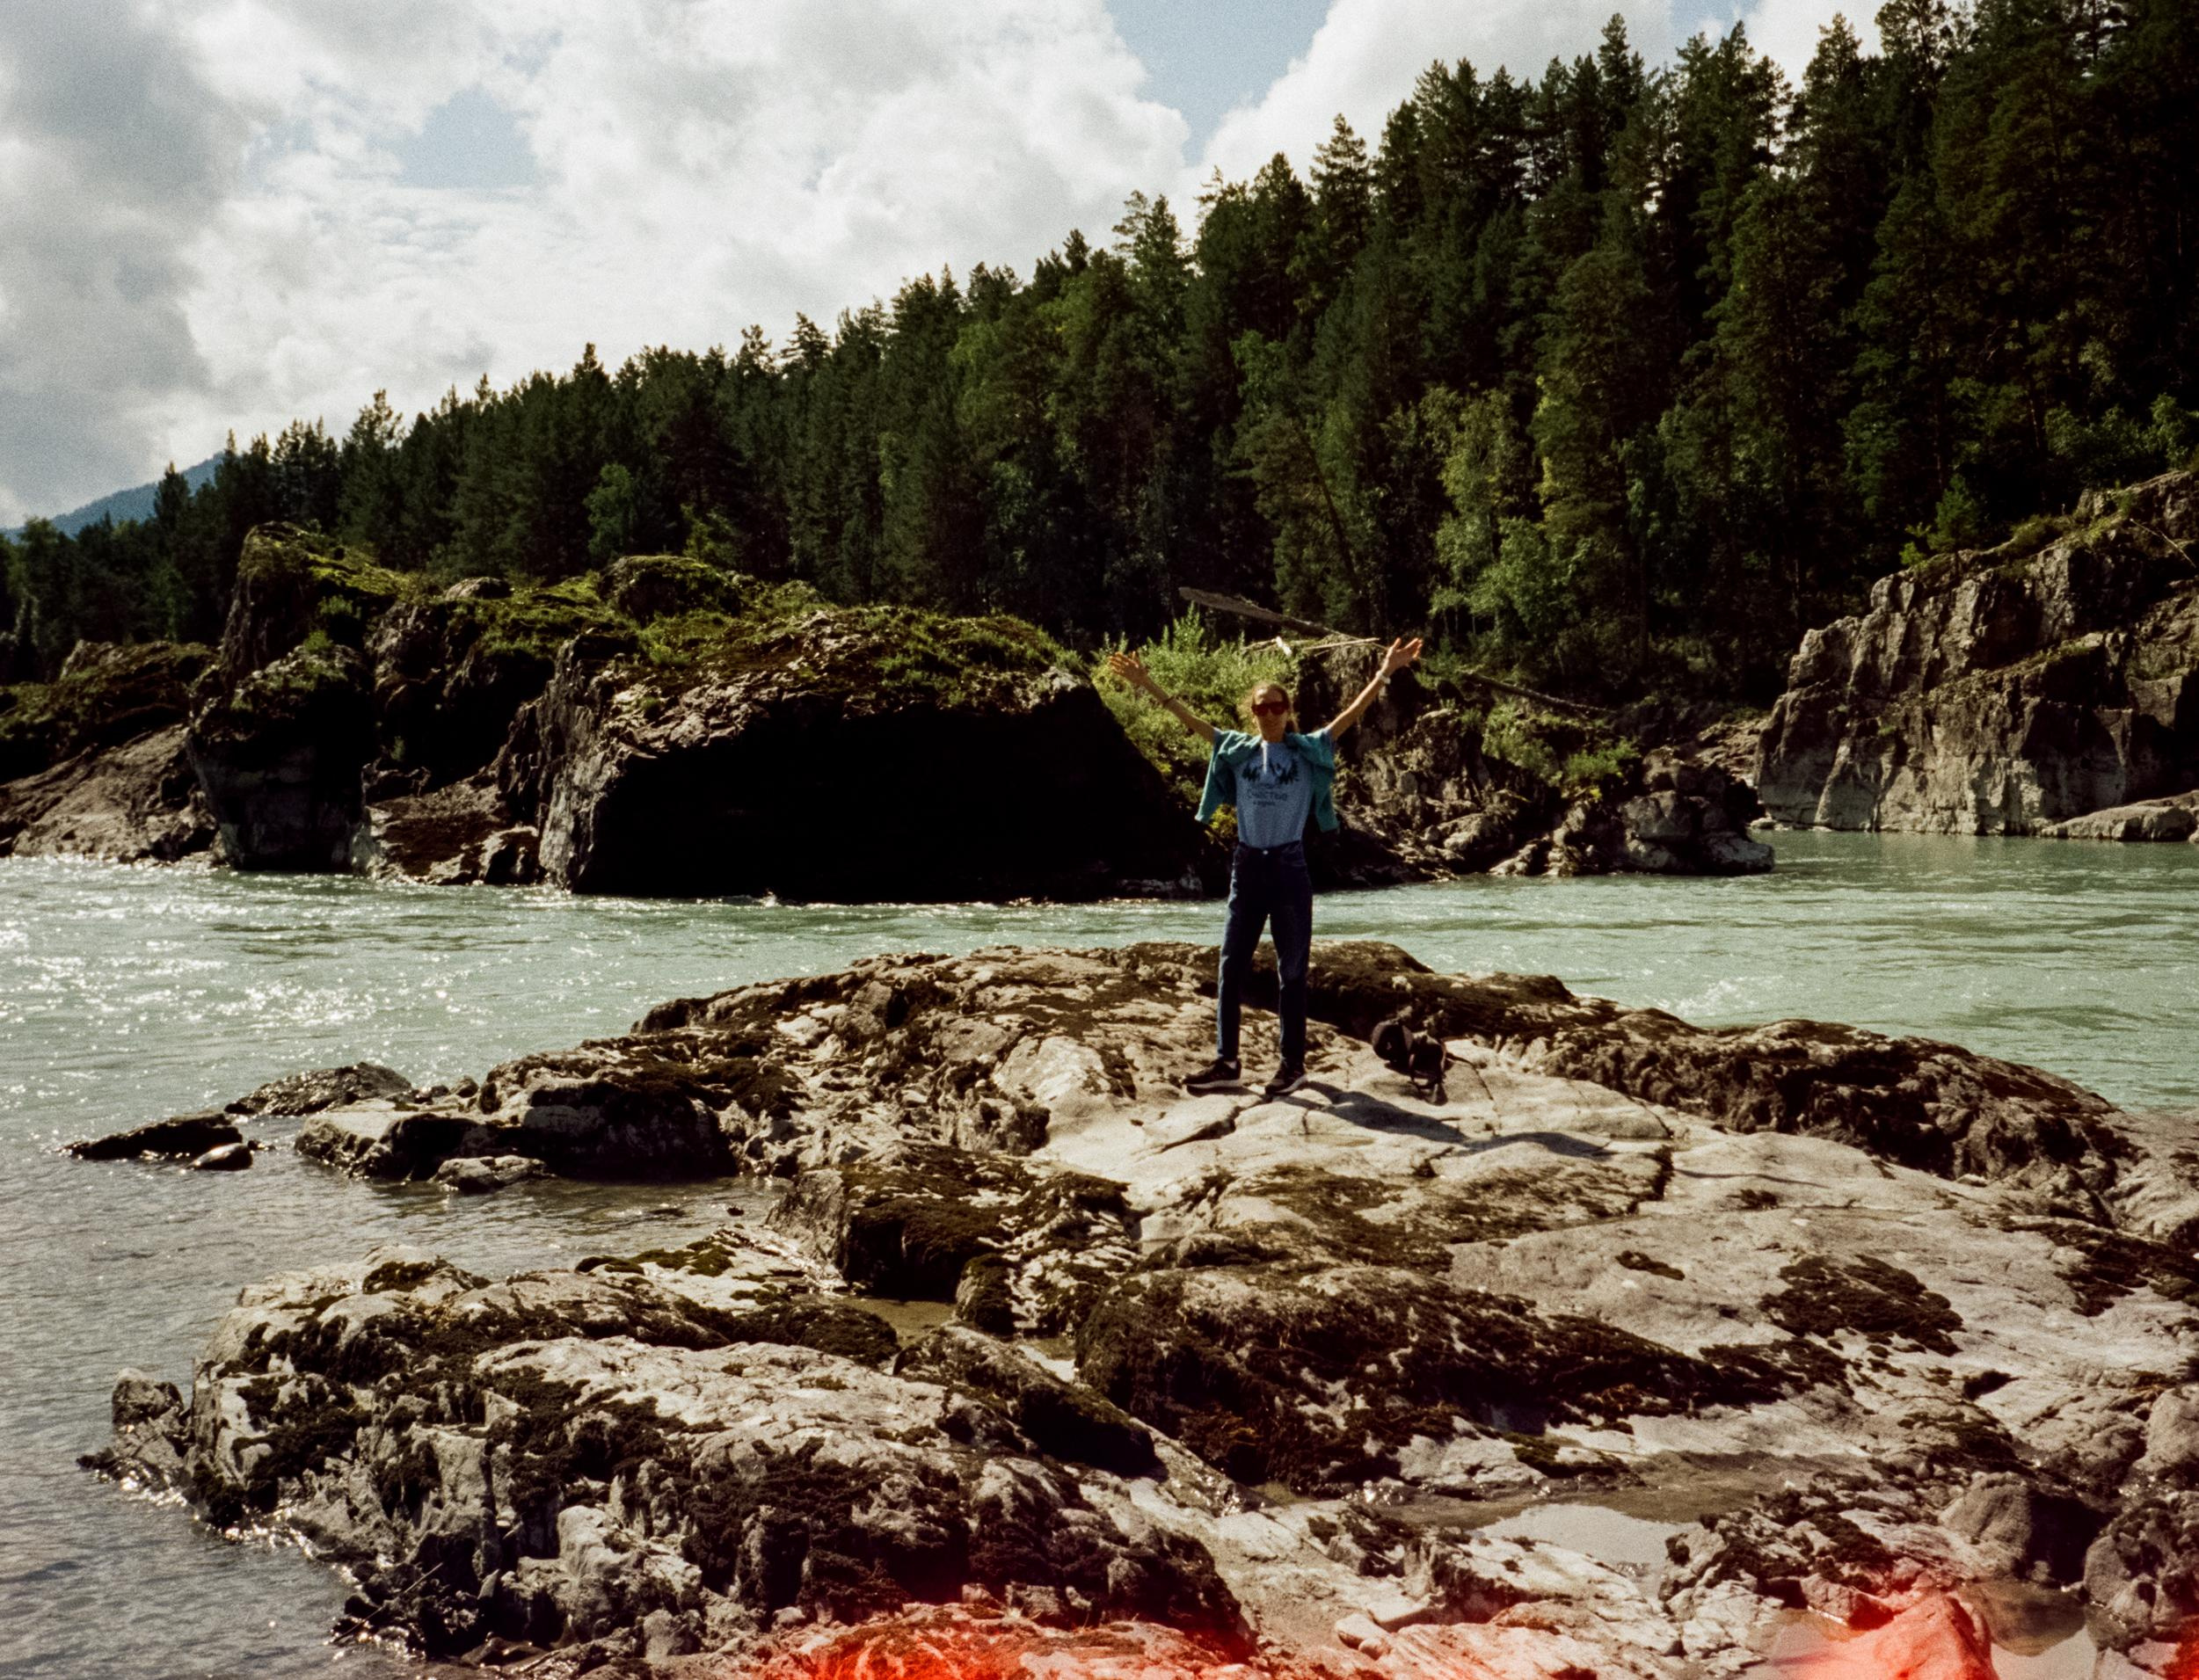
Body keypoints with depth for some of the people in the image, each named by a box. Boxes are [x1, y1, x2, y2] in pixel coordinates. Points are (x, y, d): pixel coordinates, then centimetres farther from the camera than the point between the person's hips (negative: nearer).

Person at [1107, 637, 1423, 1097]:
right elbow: (1191, 720, 6)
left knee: (1291, 972, 4)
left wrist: (1385, 673, -18)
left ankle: (1293, 1064, 12)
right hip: (1246, 867, 3)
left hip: (1289, 868, -3)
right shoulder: (1237, 749, 5)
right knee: (1231, 968, 6)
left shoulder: (1308, 751, -2)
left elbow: (1351, 714, -9)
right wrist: (1148, 686, 3)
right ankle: (1226, 1061, 14)